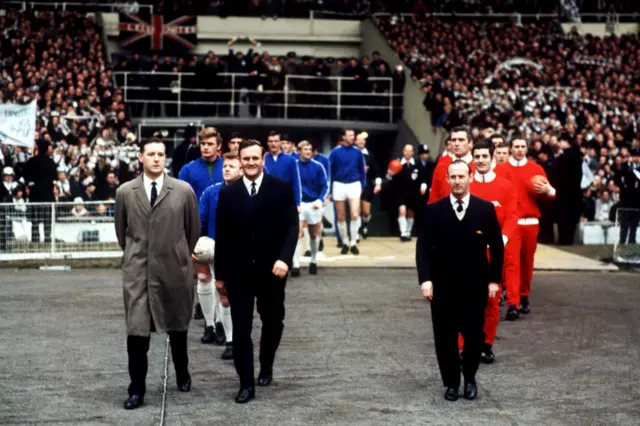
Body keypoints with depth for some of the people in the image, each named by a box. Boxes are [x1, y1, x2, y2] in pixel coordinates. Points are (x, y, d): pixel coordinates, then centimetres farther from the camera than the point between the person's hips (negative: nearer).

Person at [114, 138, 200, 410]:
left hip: (174, 269, 0)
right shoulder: (125, 192, 1)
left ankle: (182, 374, 39)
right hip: (137, 271, 0)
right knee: (137, 332, -5)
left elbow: (193, 229, 8)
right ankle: (137, 389, 4)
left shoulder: (184, 190, -2)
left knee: (177, 327, 16)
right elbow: (121, 231, 13)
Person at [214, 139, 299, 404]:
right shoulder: (228, 193, 2)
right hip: (238, 271, 0)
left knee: (273, 322, 16)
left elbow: (292, 226, -8)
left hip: (271, 270, 0)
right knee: (241, 328, -1)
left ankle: (266, 367, 39)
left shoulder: (282, 188, -3)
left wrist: (284, 258, -22)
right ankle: (246, 383, 6)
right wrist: (220, 274, 4)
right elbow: (221, 236, 4)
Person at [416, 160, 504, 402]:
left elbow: (496, 247, 3)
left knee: (473, 334, 7)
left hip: (475, 284, 0)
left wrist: (494, 279, -1)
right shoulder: (433, 211, -2)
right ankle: (451, 382, 19)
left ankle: (470, 379, 28)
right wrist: (425, 278, -17)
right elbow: (423, 247, -5)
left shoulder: (486, 209, -1)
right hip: (442, 285, 0)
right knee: (445, 336, 4)